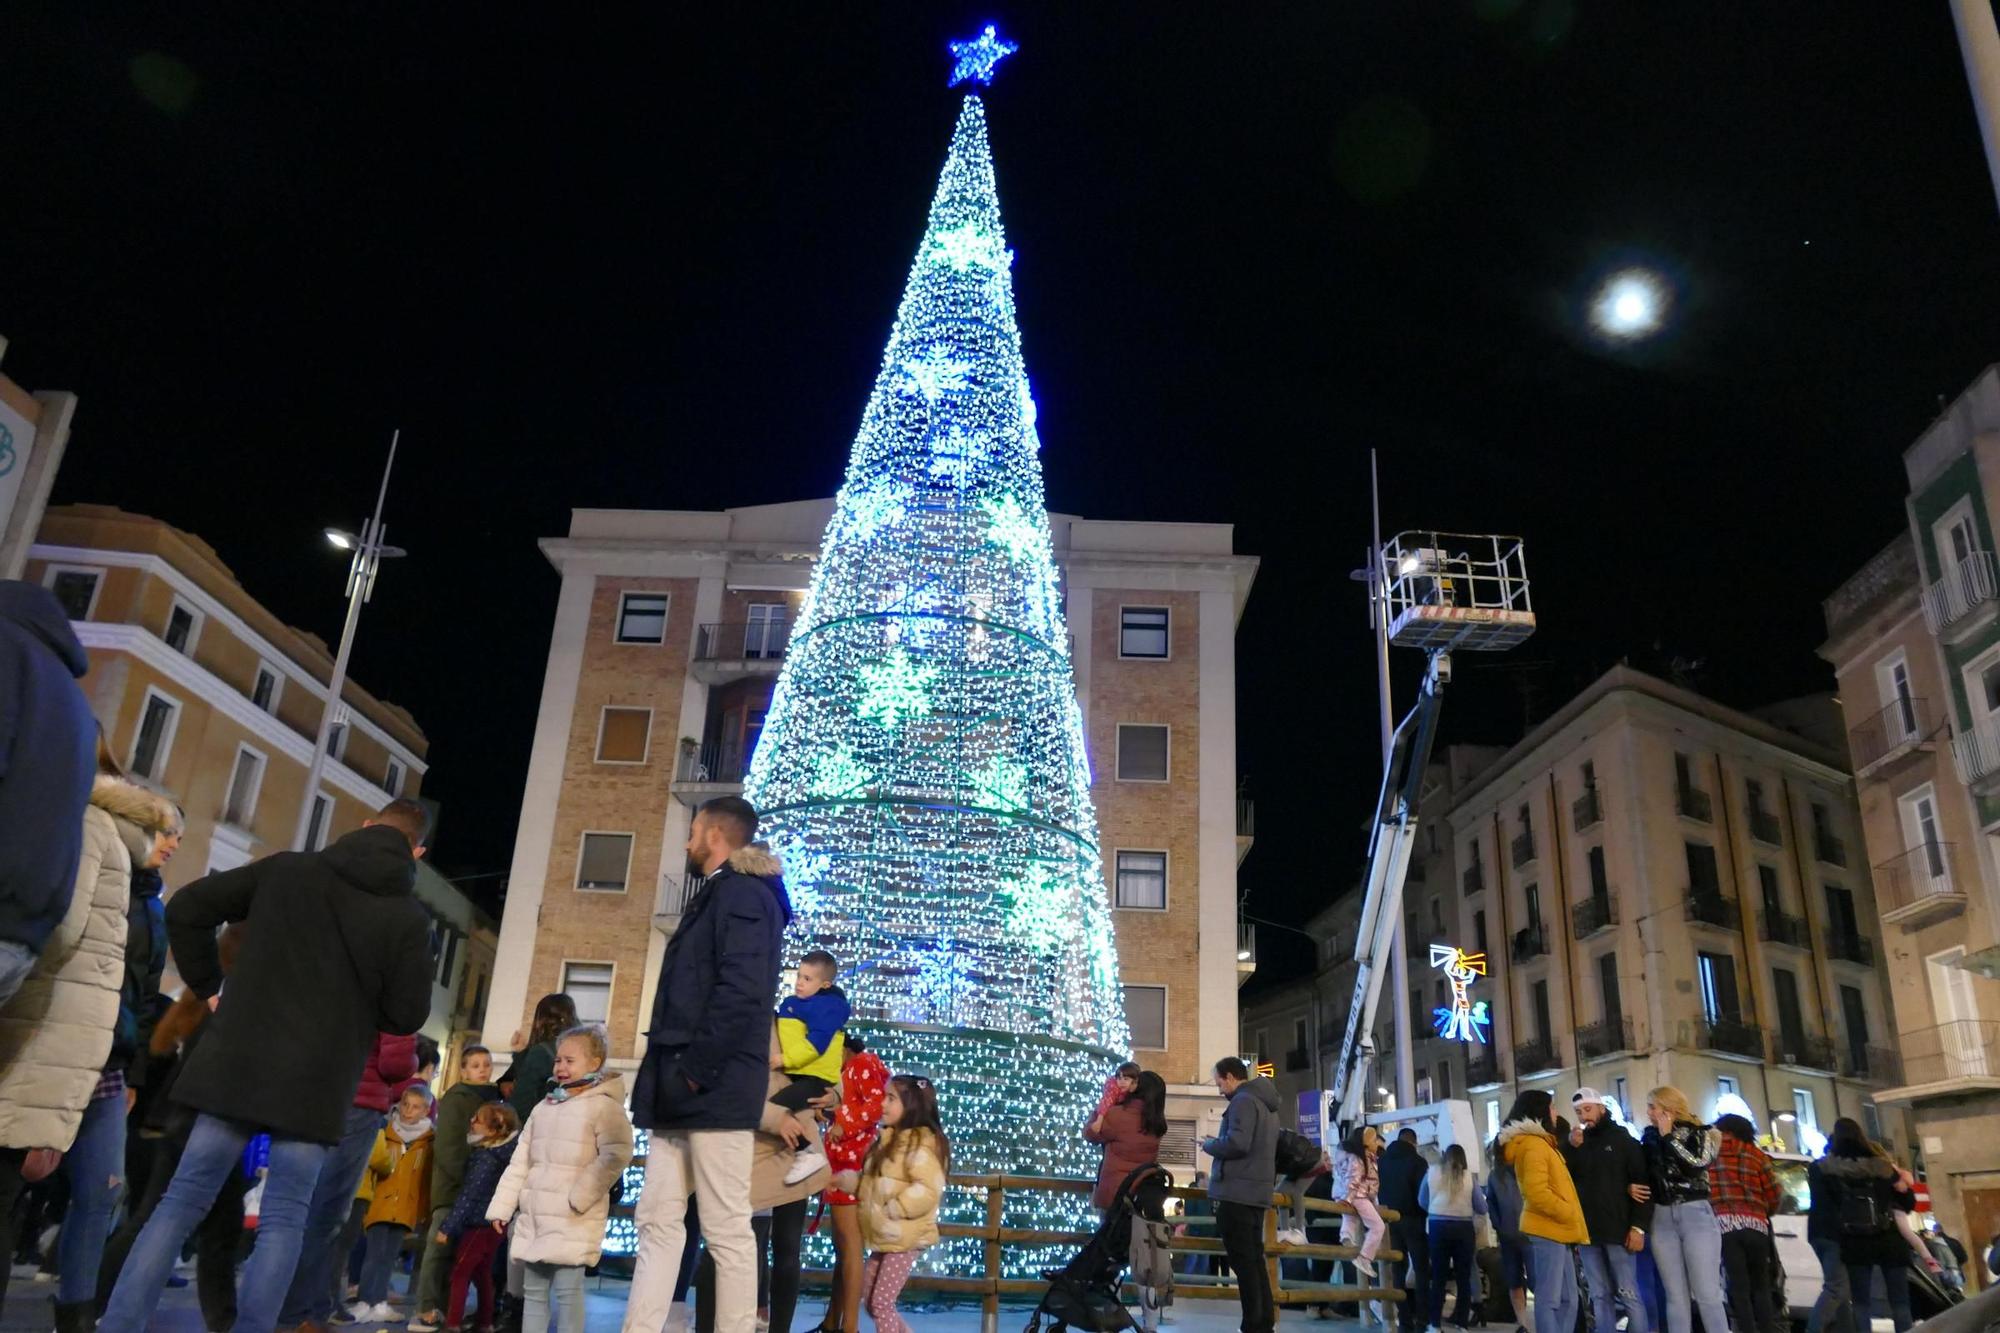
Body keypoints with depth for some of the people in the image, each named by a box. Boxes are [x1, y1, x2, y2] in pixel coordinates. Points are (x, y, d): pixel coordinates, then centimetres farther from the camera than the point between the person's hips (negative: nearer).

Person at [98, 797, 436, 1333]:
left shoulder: (285, 868, 5)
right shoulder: (408, 917, -3)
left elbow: (187, 908, 5)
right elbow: (407, 1015, -3)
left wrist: (207, 987, 15)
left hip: (238, 1062, 2)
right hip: (318, 1083, -2)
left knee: (183, 1200, 10)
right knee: (282, 1222, 6)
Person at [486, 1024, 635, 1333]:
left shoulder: (603, 1106, -7)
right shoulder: (543, 1108, 16)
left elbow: (616, 1154, -19)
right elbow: (520, 1162, 18)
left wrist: (581, 1196, -21)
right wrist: (501, 1206, 13)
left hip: (573, 1220, -7)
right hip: (535, 1216, 7)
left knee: (567, 1289, -8)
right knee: (533, 1289, 11)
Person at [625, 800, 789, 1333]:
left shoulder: (741, 893, -9)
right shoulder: (718, 897, 22)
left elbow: (741, 991, -22)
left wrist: (695, 1070, -19)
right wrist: (667, 1077, 16)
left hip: (714, 1090, -10)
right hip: (686, 1094, 10)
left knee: (727, 1230, -4)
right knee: (657, 1222, 10)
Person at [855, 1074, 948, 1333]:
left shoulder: (920, 1142, -17)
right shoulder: (889, 1140, 13)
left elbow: (928, 1189, -27)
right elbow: (874, 1185, 24)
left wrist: (893, 1209, -23)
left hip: (905, 1239, -10)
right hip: (884, 1238, 10)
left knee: (881, 1302, -6)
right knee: (868, 1298, 16)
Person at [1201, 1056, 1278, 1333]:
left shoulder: (1243, 1100, -12)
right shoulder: (1265, 1102, 19)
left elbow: (1237, 1143, -22)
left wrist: (1209, 1145, -6)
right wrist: (1219, 1143, 13)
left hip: (1238, 1191, -10)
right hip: (1256, 1191, 10)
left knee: (1243, 1261, -7)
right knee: (1254, 1259, 13)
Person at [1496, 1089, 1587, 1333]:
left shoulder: (1539, 1142, 20)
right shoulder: (1533, 1144, -13)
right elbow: (1536, 1192, -22)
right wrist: (1569, 1213, -13)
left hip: (1555, 1232, 10)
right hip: (1546, 1232, -10)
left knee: (1567, 1299, 10)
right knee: (1549, 1299, -10)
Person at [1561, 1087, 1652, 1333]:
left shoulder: (1622, 1139, 2)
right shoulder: (1575, 1142, 13)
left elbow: (1643, 1183, -3)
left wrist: (1639, 1226, -11)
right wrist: (1571, 1148, -6)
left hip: (1618, 1230, -3)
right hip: (1587, 1232, 4)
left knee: (1628, 1294, -1)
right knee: (1600, 1297, 5)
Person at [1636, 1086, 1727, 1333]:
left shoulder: (1699, 1133, 1)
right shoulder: (1650, 1137, 12)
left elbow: (1697, 1165, -17)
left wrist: (1669, 1136, -10)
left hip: (1696, 1215, -4)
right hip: (1662, 1220, 4)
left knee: (1707, 1294, -6)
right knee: (1675, 1297, 4)